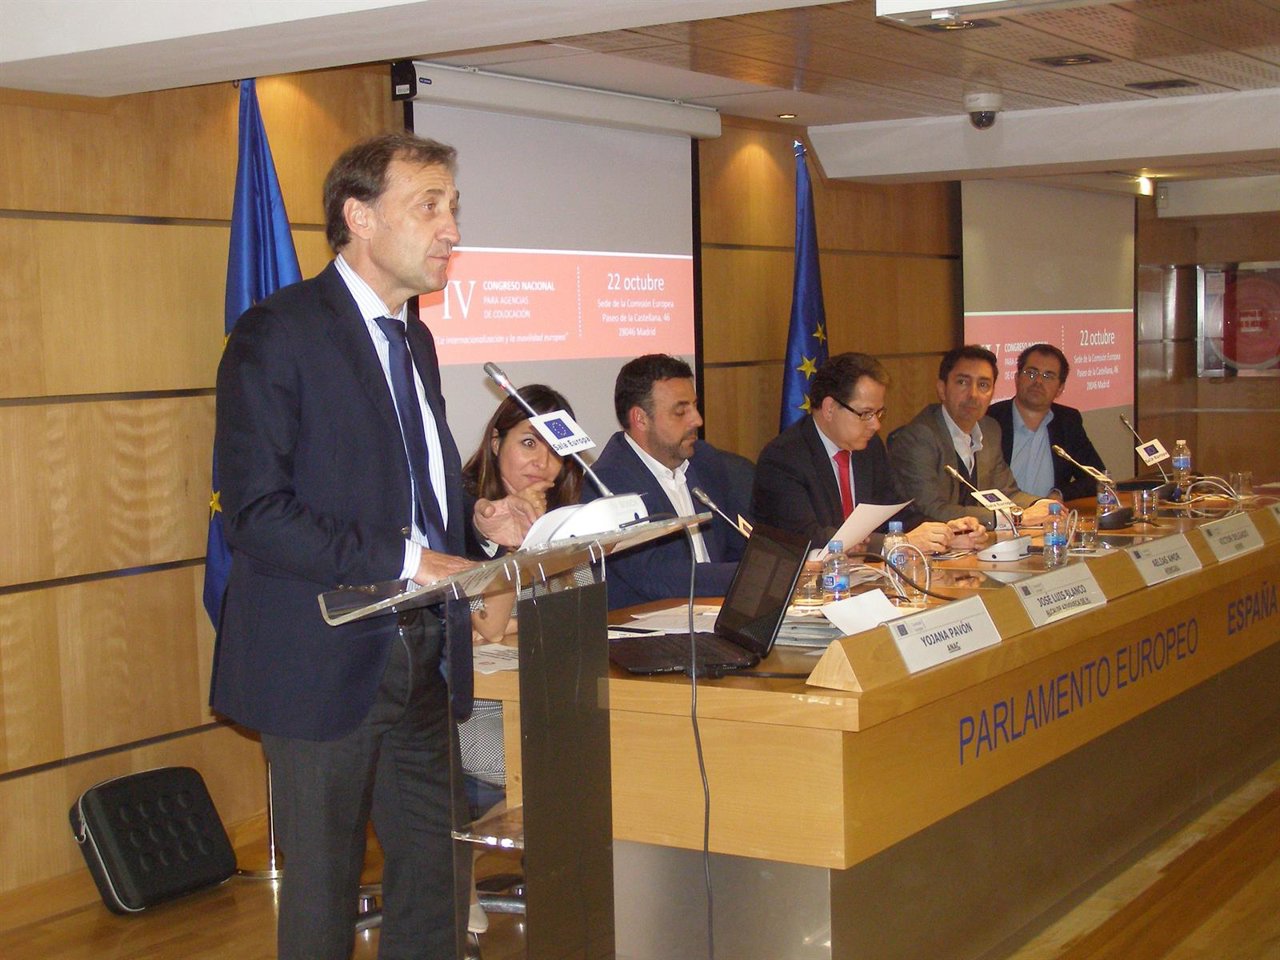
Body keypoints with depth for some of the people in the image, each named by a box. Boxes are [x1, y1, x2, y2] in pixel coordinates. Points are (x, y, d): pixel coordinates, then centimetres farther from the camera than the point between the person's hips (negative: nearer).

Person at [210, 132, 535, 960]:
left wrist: (475, 515, 2)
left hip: (421, 657, 8)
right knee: (326, 880, 6)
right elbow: (258, 513, -19)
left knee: (438, 870, 12)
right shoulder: (279, 332, -12)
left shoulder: (413, 338, 15)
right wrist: (401, 562, -23)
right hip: (328, 659, -7)